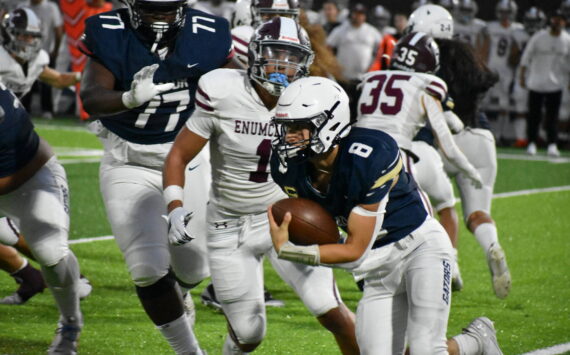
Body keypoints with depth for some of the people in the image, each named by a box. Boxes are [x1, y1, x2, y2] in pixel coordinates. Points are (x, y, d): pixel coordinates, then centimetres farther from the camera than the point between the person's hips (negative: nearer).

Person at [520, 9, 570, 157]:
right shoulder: (539, 37, -7)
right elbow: (526, 57, 1)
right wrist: (522, 77, 1)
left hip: (556, 83, 1)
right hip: (536, 82, -1)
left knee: (553, 116, -2)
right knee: (534, 114, 4)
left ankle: (552, 145, 0)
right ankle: (532, 143, 14)